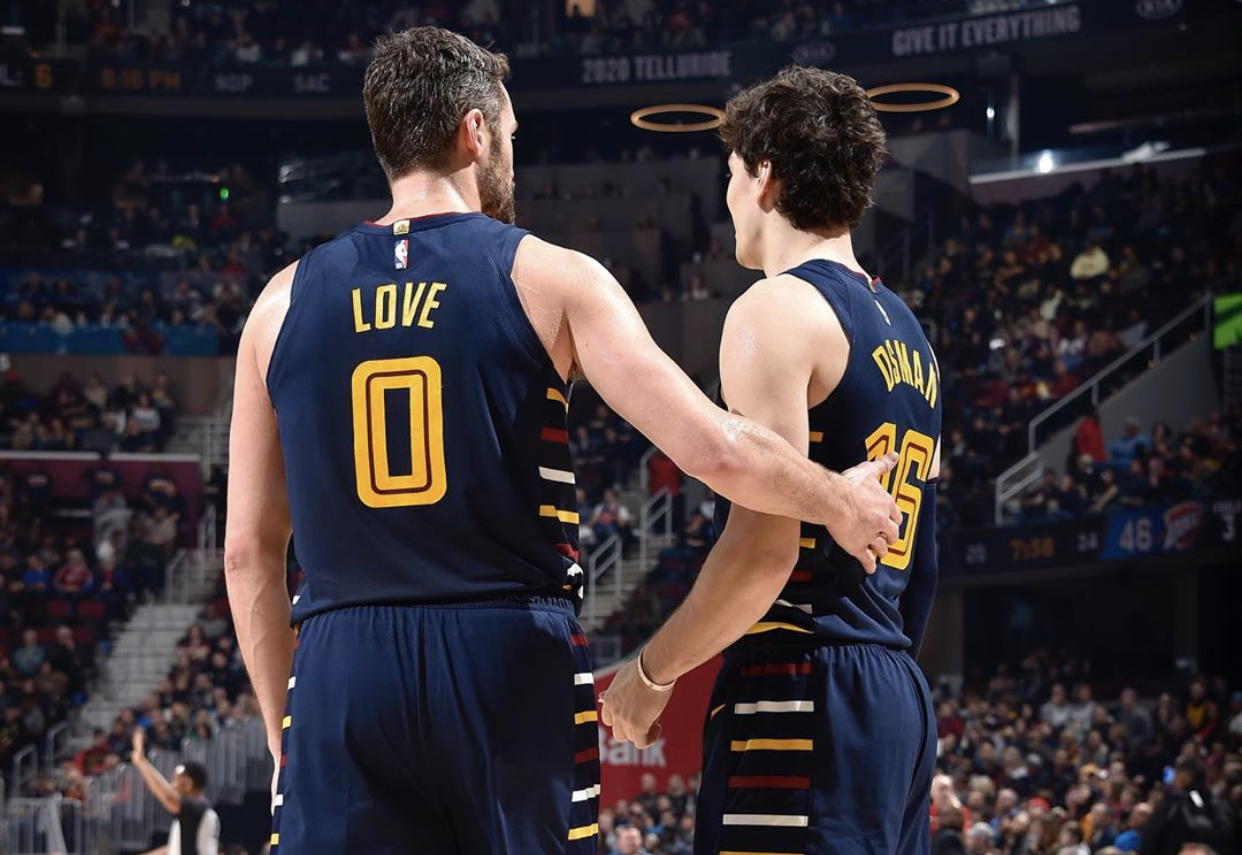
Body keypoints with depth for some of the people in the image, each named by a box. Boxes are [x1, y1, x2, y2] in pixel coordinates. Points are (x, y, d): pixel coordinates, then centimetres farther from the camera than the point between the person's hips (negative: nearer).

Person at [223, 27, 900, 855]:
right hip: (513, 661, -2)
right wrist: (839, 502, 13)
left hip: (340, 671, 2)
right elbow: (715, 449, -6)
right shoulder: (549, 277, 1)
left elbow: (248, 552, 10)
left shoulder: (285, 300, 9)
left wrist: (285, 732, 17)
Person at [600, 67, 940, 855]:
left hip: (804, 691, -9)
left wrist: (651, 673, -8)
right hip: (898, 694, 9)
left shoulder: (779, 310, -9)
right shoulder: (904, 330, 18)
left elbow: (763, 546, -18)